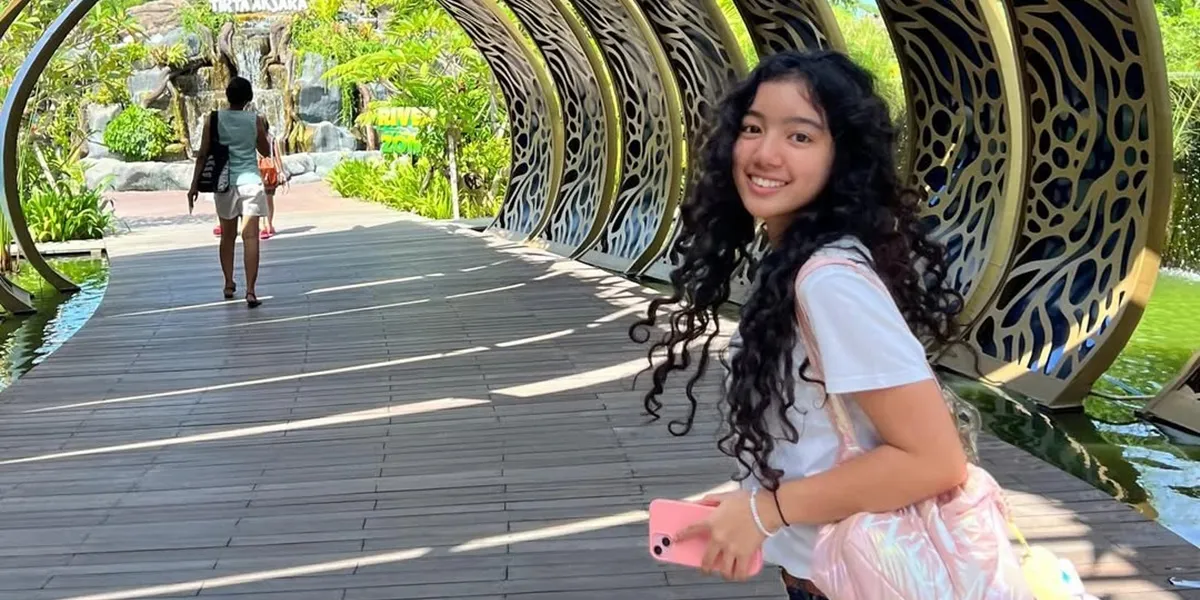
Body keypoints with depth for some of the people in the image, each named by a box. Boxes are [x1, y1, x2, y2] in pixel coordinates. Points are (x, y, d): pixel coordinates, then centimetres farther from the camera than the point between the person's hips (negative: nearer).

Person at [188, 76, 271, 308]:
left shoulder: (214, 120, -1)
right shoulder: (255, 120, -3)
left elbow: (202, 155, -4)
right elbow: (265, 151, 9)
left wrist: (195, 185, 0)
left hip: (225, 183, 2)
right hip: (250, 182, -2)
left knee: (228, 235, 18)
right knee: (250, 237, -6)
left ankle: (229, 284, 26)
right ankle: (250, 291, -15)